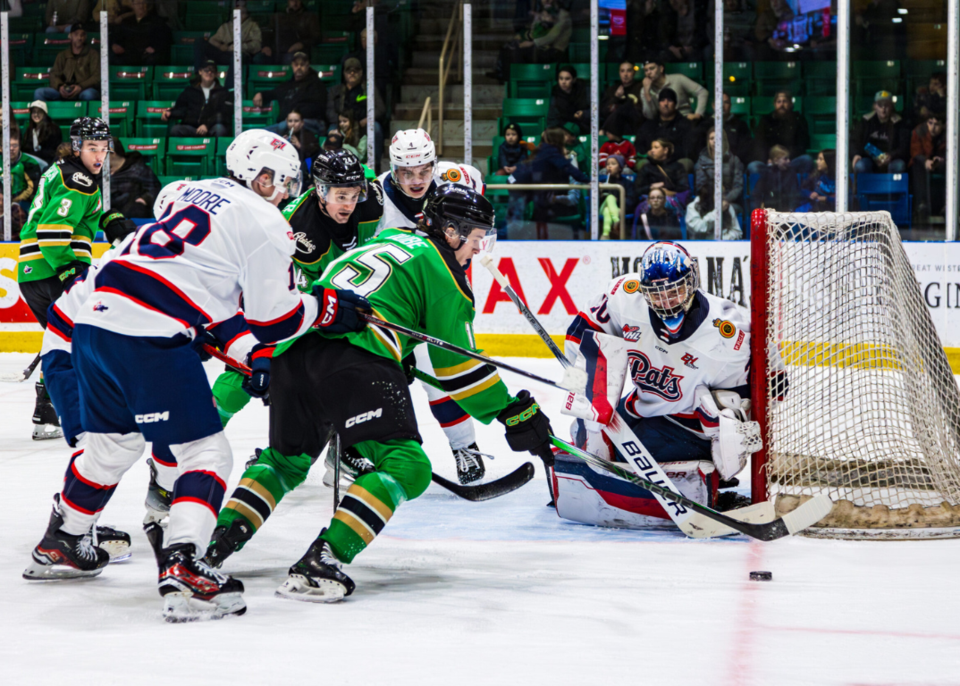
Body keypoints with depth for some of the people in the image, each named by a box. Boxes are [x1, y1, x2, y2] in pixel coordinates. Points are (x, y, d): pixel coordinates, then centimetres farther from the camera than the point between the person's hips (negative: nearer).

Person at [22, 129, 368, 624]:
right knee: (206, 451, -1)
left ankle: (59, 546, 41)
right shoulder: (263, 222, 2)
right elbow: (273, 321, 1)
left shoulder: (189, 193, 25)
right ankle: (181, 572, -15)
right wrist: (328, 306, 15)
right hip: (150, 340, -8)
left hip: (96, 319, 8)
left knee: (113, 442, 26)